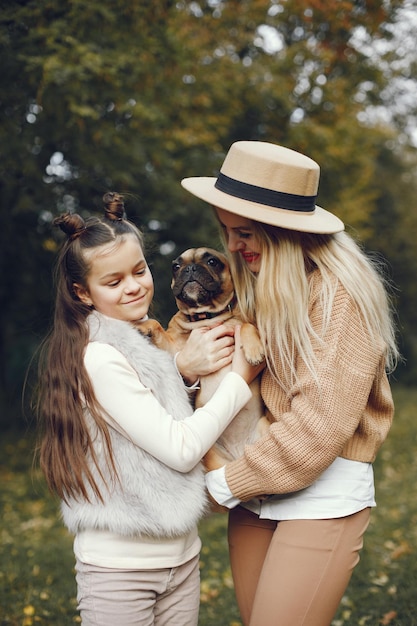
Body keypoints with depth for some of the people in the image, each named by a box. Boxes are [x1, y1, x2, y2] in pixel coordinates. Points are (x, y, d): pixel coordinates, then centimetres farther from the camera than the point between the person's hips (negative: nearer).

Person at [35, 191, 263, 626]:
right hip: (120, 568, -8)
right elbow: (181, 449, -19)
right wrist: (239, 377, -11)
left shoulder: (138, 347, 7)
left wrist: (182, 369, -6)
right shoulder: (98, 358, -20)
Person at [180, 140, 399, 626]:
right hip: (255, 492, 7)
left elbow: (320, 421, -19)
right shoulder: (255, 283, 7)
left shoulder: (338, 293, -15)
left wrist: (228, 483, -13)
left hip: (323, 493, -6)